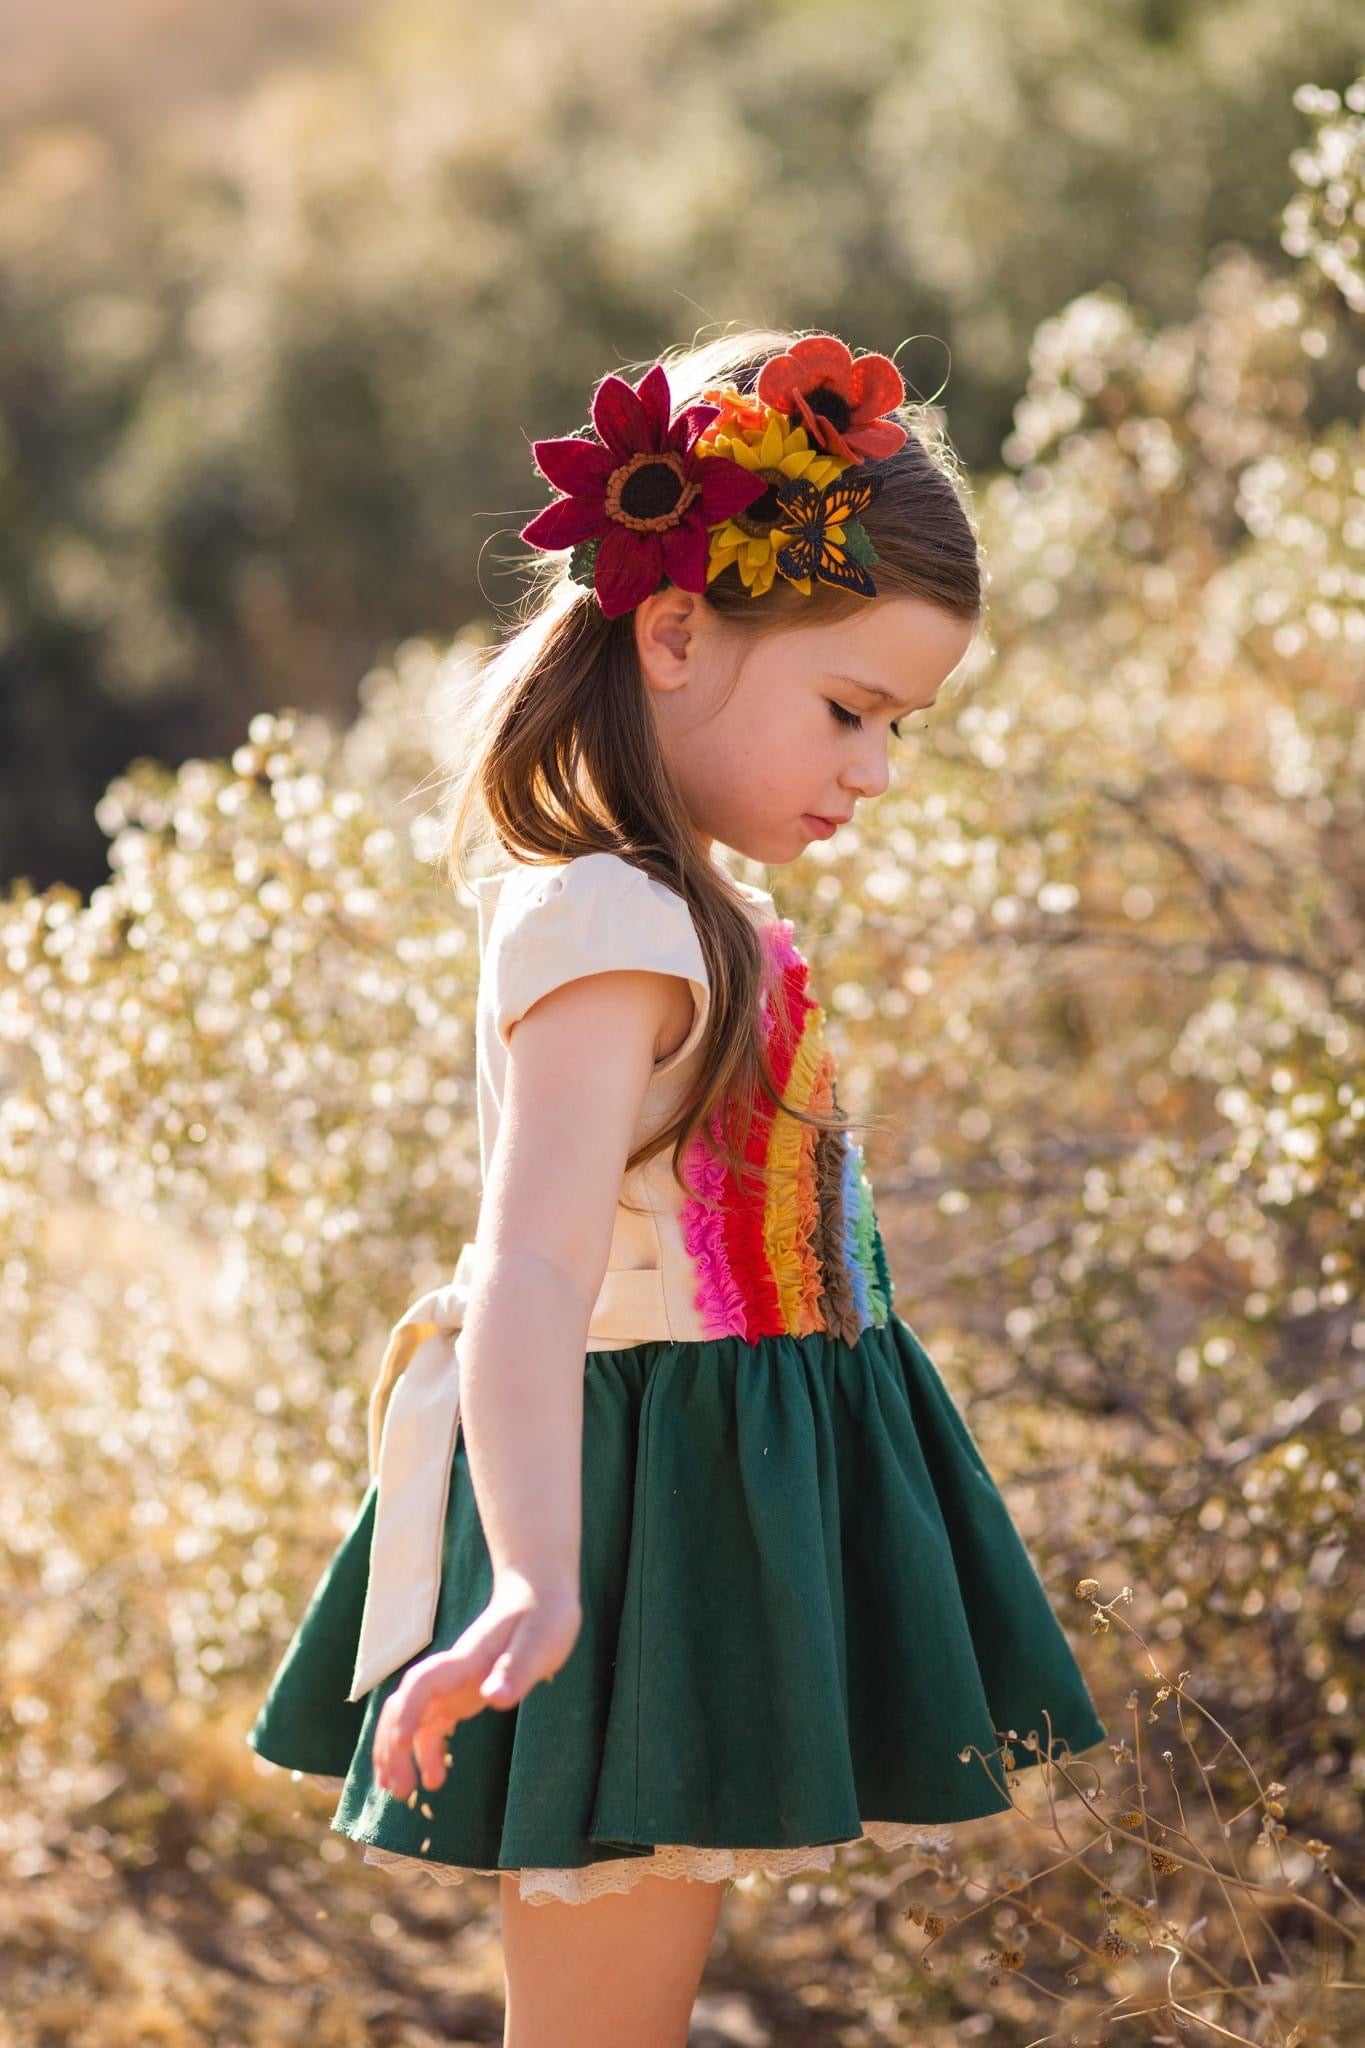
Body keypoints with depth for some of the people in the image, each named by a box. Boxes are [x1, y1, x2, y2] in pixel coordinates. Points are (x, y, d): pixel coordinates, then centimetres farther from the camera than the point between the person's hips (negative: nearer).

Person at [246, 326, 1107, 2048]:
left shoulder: (673, 917, 11)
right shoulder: (605, 924, -21)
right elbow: (532, 1272, -34)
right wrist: (535, 1583, -46)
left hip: (731, 1503, 10)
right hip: (643, 1521, -10)